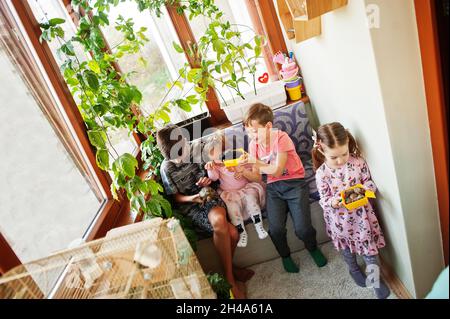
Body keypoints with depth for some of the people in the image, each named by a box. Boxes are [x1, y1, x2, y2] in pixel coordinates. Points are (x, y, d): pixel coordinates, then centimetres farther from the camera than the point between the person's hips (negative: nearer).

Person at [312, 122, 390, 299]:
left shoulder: (358, 162, -14)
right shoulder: (322, 173, -18)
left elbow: (369, 182, -2)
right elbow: (323, 200, -12)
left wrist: (367, 188, -23)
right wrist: (333, 203, -32)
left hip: (361, 214, 0)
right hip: (341, 219, 0)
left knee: (369, 246, 10)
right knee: (347, 247, 23)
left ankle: (375, 279, 37)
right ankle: (354, 269, 54)